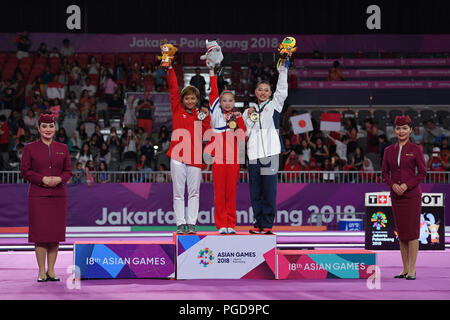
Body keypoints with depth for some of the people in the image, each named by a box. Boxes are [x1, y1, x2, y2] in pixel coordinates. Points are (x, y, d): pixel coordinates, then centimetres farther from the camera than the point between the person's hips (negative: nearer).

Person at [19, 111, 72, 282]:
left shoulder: (63, 148, 11)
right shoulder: (30, 148, 3)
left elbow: (68, 171, 12)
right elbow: (24, 171, 1)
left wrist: (59, 179, -9)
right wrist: (43, 179, -12)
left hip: (58, 195, 3)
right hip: (38, 195, -3)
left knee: (55, 233, 2)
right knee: (40, 233, -6)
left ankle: (51, 270, 11)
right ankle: (42, 272, 1)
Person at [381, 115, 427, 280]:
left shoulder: (415, 149, -2)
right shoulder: (389, 151, 9)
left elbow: (422, 173, -3)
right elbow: (384, 173, 10)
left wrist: (407, 185, -15)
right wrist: (393, 185, -9)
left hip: (412, 194, -4)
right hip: (396, 196, 4)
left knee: (412, 231, -5)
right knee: (401, 232, 7)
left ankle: (412, 270, -4)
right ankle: (405, 268, 13)